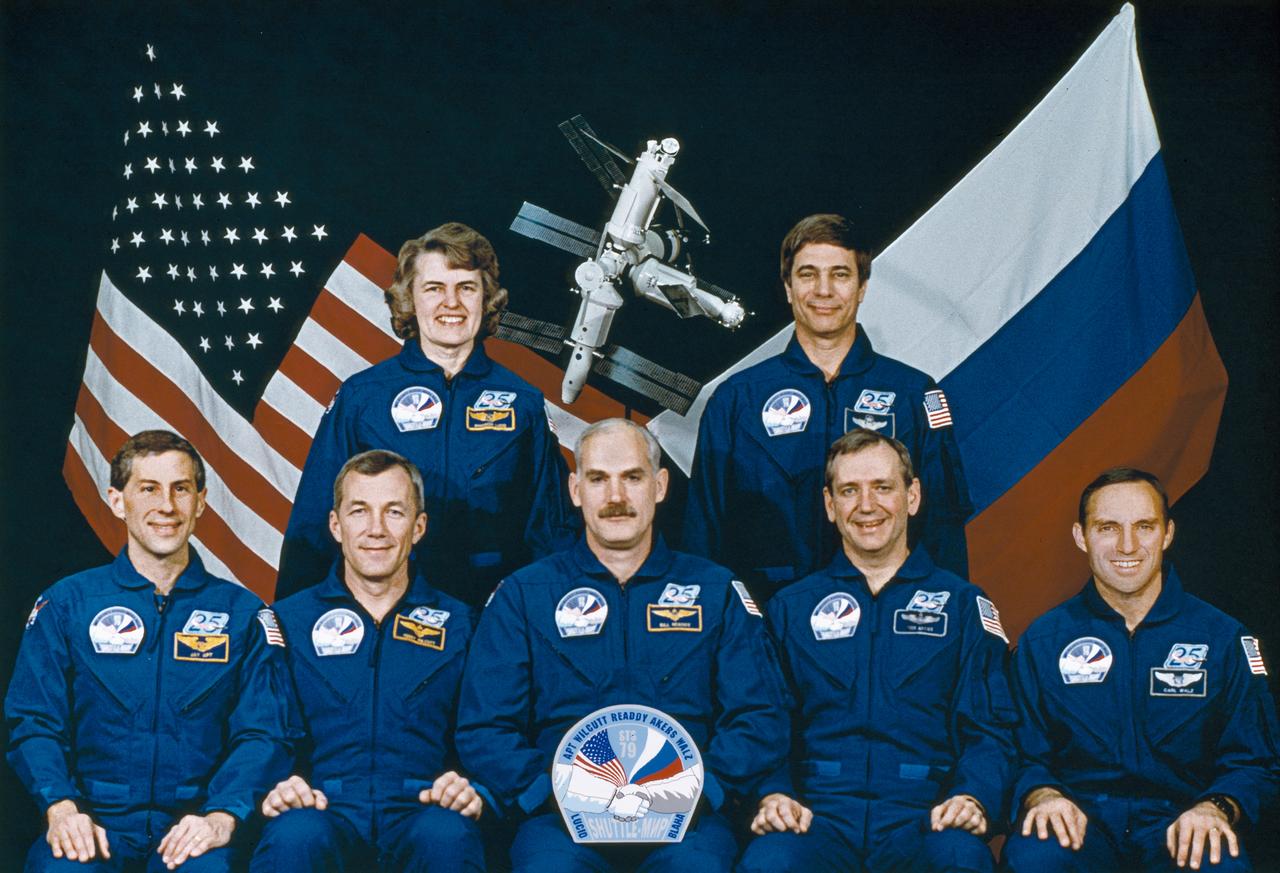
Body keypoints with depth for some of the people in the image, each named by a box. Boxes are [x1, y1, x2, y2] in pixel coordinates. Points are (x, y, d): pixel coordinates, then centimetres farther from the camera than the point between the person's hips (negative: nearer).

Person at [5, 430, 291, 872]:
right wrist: (60, 808, -13)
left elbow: (261, 735, 4)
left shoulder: (242, 613, 11)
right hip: (96, 822, 0)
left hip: (194, 828, 0)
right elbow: (33, 723, 5)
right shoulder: (66, 604, 11)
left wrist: (220, 818, -15)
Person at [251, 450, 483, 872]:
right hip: (323, 811, -1)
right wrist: (272, 788, -14)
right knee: (294, 836, -36)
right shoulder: (288, 619, 14)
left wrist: (474, 791, -10)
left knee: (448, 836, -34)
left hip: (418, 815, 1)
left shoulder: (458, 623, 15)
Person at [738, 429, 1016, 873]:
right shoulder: (790, 607, 18)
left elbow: (989, 731, 8)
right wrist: (771, 795, -9)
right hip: (819, 814, 0)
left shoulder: (963, 604, 15)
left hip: (923, 817, 0)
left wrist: (973, 797, -12)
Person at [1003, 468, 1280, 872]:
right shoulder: (1043, 640, 7)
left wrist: (1215, 809, -14)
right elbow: (1024, 755, 8)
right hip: (1082, 819, 0)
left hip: (1178, 822, 0)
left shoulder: (1222, 638, 6)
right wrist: (1041, 794, -15)